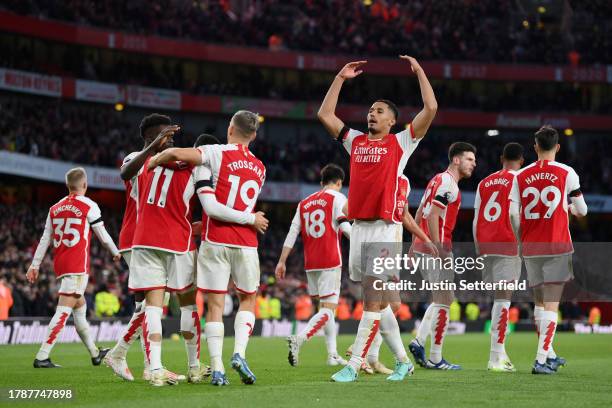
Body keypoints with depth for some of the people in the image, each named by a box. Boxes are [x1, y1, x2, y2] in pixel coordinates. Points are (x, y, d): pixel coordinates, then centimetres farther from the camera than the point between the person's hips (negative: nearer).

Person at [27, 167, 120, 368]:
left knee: (80, 306, 19)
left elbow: (45, 240, 11)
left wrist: (35, 265, 14)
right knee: (64, 310, -10)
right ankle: (42, 357, -18)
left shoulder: (55, 208, 11)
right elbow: (103, 235, 3)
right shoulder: (89, 206, -4)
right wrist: (116, 253, 19)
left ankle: (95, 353, 30)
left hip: (60, 264, 7)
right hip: (77, 265, -7)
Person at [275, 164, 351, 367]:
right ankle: (298, 339, -28)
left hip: (310, 264, 6)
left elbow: (292, 233, 12)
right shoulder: (337, 198, 0)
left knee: (326, 306, 16)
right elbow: (344, 226, -13)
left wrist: (282, 261, 12)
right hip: (330, 262, -6)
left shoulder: (304, 203, 16)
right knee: (328, 309, -8)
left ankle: (333, 354, 14)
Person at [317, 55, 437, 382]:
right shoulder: (355, 141, 16)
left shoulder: (401, 142, 3)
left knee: (373, 300, -7)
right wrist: (340, 79, 19)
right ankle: (402, 361, 19)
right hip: (359, 227, 6)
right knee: (376, 300, 9)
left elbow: (431, 108, -4)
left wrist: (419, 71, 3)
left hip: (385, 228, -6)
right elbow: (325, 114, 20)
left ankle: (354, 365, -9)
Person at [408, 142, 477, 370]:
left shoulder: (438, 180, 19)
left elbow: (419, 214, 21)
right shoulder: (447, 183, -11)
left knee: (443, 299, 17)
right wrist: (438, 248, -23)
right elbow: (433, 216, -20)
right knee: (443, 302, -4)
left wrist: (414, 244, 23)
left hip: (423, 247, 10)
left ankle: (419, 341, 7)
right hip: (436, 250, -10)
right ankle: (435, 358, -2)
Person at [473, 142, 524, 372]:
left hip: (485, 243, 6)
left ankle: (500, 353, 16)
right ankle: (496, 358, -10)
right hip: (506, 244, -6)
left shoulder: (485, 182, 16)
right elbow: (515, 215, -11)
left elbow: (476, 219, 13)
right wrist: (523, 243, -4)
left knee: (499, 297, 16)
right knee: (503, 298, -6)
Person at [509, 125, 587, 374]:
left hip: (530, 248, 3)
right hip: (557, 246, -3)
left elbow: (512, 215, -1)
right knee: (551, 304, -3)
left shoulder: (521, 176, 3)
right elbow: (582, 211, 4)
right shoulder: (566, 173, -2)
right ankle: (541, 360, -12)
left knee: (540, 301, 17)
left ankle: (549, 354, 26)